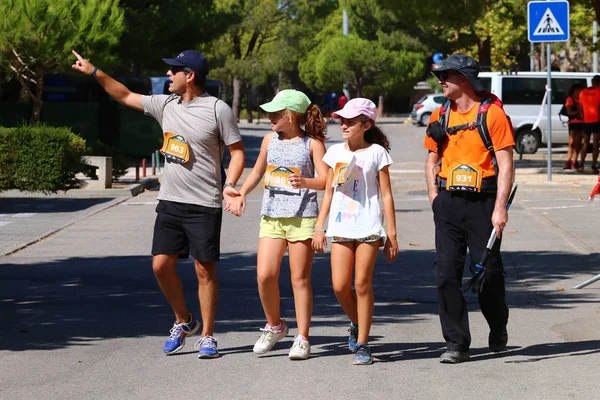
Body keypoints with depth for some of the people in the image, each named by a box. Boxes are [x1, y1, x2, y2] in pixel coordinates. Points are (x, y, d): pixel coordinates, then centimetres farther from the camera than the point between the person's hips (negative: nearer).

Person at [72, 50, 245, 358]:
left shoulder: (217, 110, -9)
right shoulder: (166, 105, 7)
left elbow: (237, 150, -5)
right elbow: (125, 96, 19)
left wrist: (230, 184, -19)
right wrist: (94, 72, 15)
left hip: (204, 205, -6)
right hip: (169, 202, 6)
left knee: (205, 269, -1)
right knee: (161, 264, 2)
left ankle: (207, 337, 8)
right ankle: (183, 322, 22)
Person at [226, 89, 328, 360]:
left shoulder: (312, 143, -3)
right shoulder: (271, 139, 10)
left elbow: (325, 180, -10)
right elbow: (258, 171, 23)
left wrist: (304, 182, -29)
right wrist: (241, 195, 11)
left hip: (302, 216, -4)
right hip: (271, 215, 4)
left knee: (300, 278, 0)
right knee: (265, 275, -7)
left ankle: (302, 339, 7)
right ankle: (274, 325, 16)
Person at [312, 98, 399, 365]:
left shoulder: (376, 152, 0)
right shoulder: (335, 152, 10)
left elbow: (386, 195, 1)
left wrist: (391, 233, -1)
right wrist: (319, 227, 11)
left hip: (368, 227, -3)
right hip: (340, 227, 3)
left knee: (362, 283, -5)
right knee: (340, 286, -4)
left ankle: (362, 343, 2)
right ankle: (357, 324, 24)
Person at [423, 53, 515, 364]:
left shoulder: (492, 114, -5)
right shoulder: (439, 116, 11)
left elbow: (505, 164, -8)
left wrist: (500, 207, -16)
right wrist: (434, 197, 7)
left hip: (482, 203, -4)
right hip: (448, 204, 4)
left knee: (488, 273, 2)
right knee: (446, 273, -4)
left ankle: (498, 329, 30)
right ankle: (456, 343, 1)